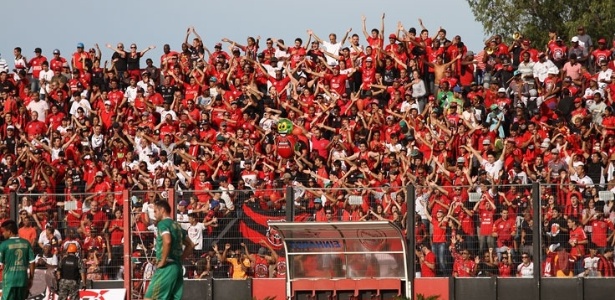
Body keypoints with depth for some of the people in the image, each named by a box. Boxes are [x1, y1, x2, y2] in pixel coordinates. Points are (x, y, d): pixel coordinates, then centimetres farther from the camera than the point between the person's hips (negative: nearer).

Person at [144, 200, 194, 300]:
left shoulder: (163, 224, -7)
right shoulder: (176, 225, 19)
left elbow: (167, 241, -26)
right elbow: (190, 245, 23)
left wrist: (162, 261, -18)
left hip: (167, 267, -9)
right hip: (177, 267, 9)